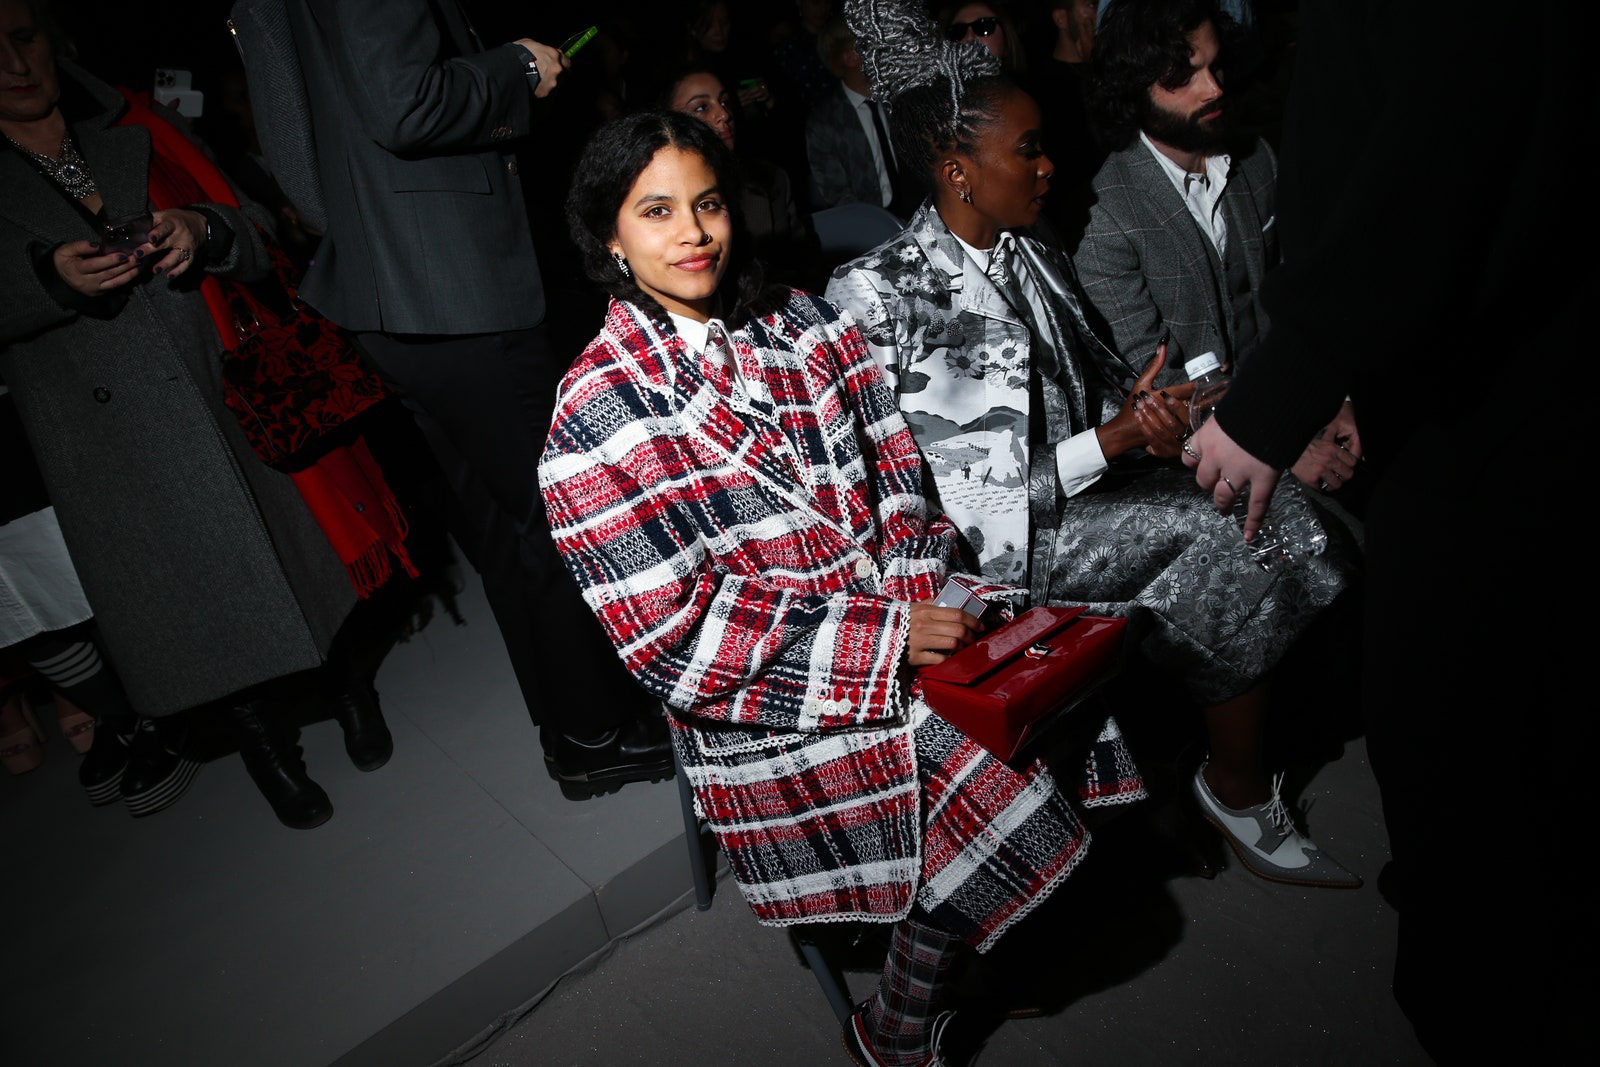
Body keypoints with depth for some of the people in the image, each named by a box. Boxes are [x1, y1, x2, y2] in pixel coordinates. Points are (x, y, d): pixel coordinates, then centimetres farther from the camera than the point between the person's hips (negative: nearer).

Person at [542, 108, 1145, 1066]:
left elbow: (892, 475, 8)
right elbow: (672, 643, -16)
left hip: (891, 616, 6)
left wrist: (914, 597, -10)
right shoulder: (597, 417, -12)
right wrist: (883, 640, -18)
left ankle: (982, 952, 16)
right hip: (770, 706, -6)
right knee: (1002, 809, -18)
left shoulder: (806, 324, 7)